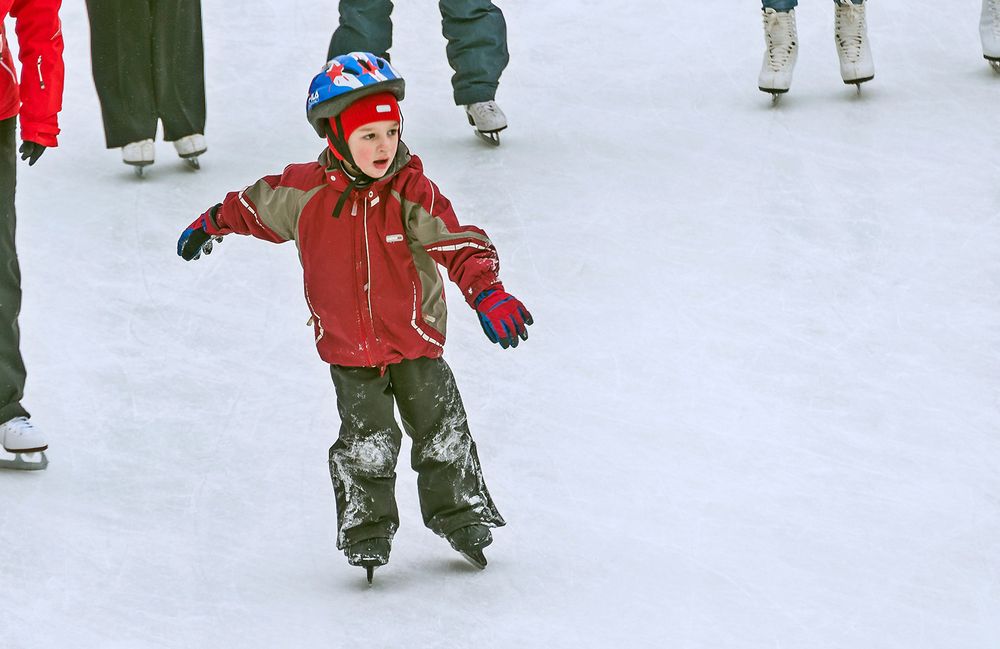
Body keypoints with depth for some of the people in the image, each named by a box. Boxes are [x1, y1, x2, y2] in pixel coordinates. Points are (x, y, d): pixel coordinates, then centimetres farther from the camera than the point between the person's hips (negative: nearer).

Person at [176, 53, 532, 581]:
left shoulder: (411, 191, -15)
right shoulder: (306, 191, -11)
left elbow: (459, 244, -21)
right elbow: (256, 206, 10)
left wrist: (487, 293, -36)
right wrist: (212, 224, 25)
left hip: (415, 338, 0)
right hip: (348, 348, 0)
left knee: (441, 429, 8)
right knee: (367, 442, -3)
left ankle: (460, 515, 27)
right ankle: (366, 532, 13)